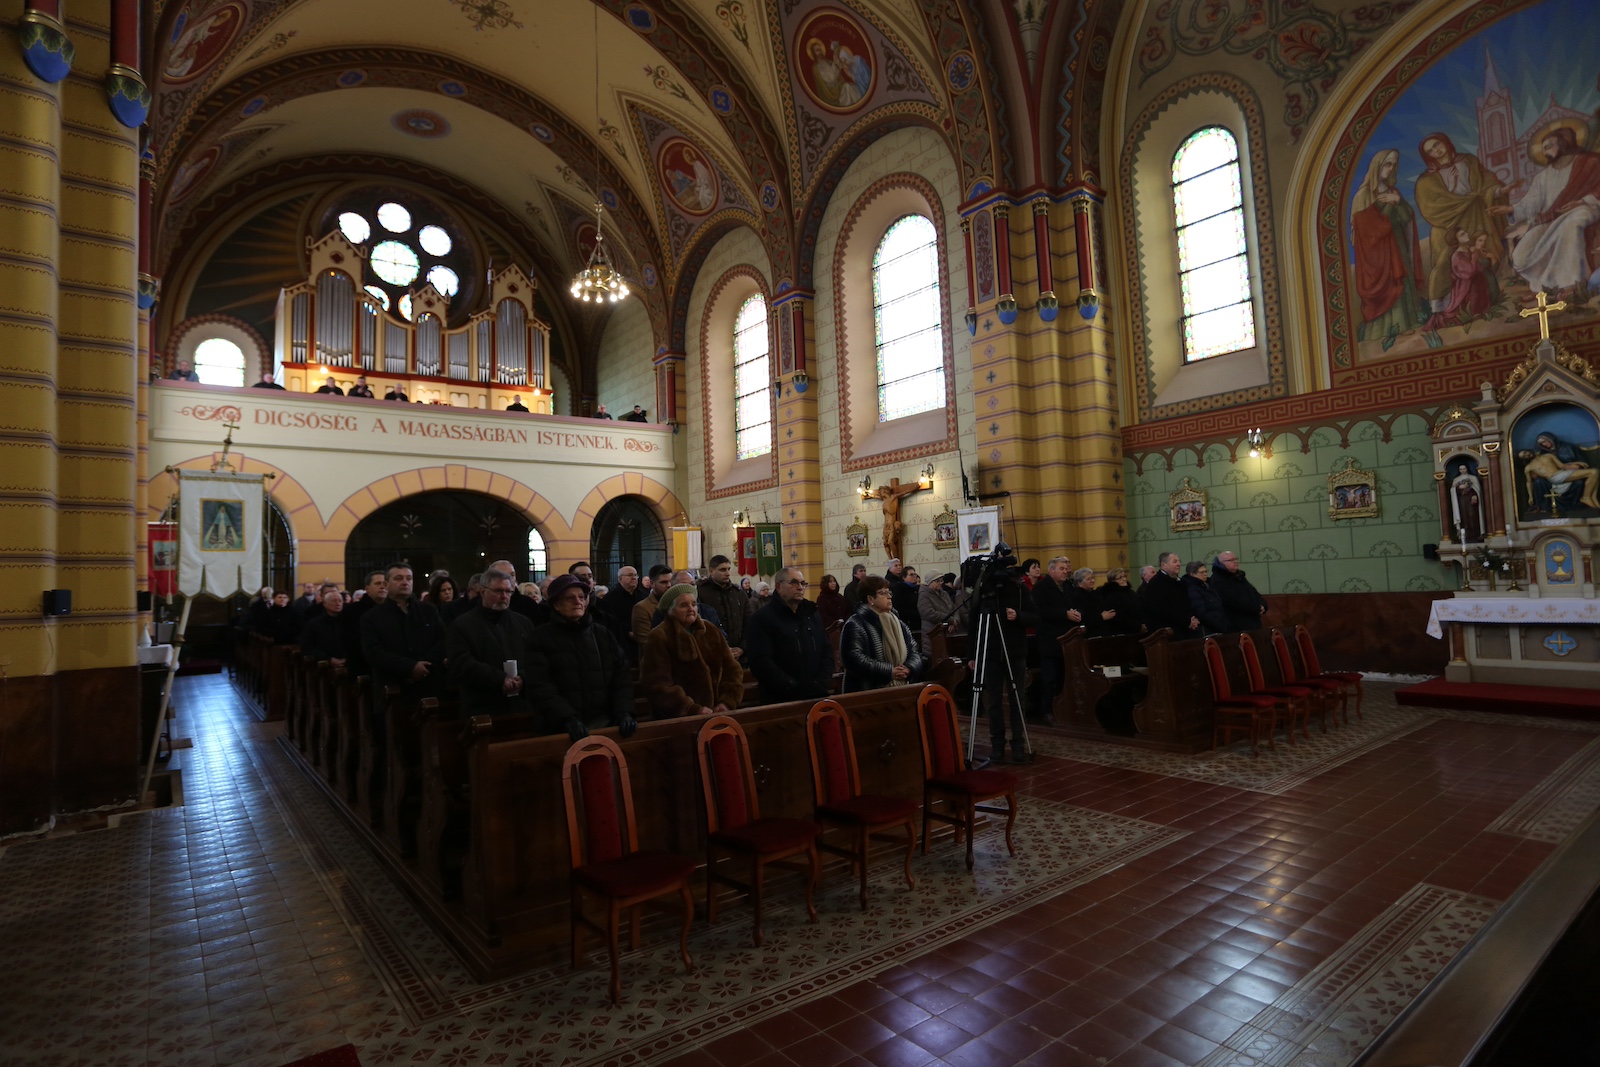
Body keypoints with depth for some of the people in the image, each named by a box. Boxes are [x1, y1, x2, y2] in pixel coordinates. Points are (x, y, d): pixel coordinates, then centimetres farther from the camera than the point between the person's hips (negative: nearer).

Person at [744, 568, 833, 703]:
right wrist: (795, 688, -23)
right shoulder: (761, 619, -8)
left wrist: (822, 684, -7)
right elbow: (761, 663, -18)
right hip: (781, 700, -5)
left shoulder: (813, 614, 13)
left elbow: (827, 651, 10)